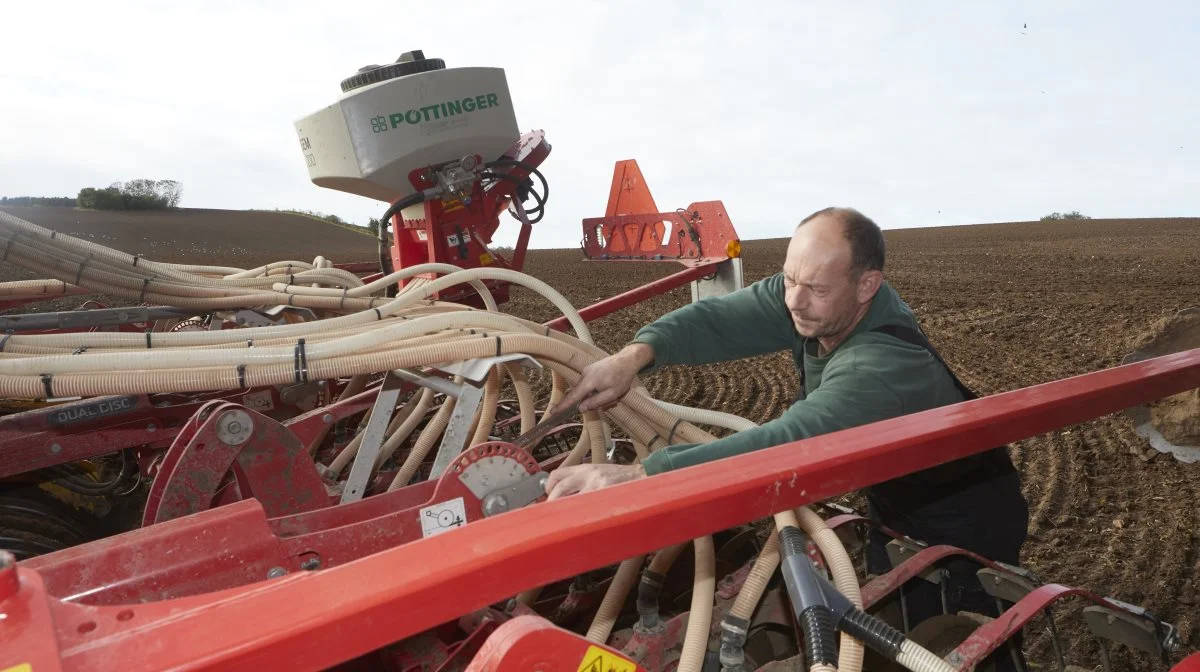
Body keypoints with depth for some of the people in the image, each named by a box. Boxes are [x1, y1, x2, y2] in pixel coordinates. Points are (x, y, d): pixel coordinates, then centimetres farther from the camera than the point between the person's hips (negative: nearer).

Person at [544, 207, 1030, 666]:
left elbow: (788, 443, -56)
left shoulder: (882, 368, -43)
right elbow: (721, 318, -26)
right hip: (895, 503, 7)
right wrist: (636, 355, -48)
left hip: (963, 522, -7)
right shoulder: (807, 299, -20)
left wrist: (638, 474, -65)